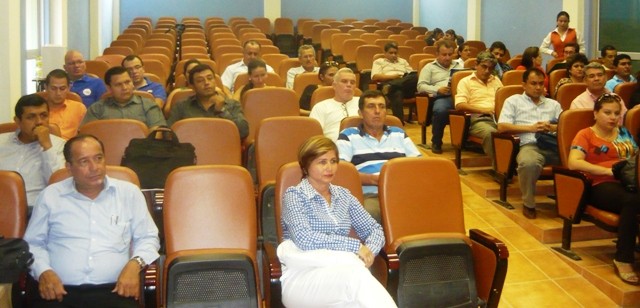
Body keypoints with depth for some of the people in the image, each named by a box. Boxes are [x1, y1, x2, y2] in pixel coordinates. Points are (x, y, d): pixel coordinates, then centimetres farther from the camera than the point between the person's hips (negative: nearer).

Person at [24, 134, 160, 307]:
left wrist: (135, 264, -6)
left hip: (113, 291, 1)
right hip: (59, 291, 0)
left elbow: (148, 238, 14)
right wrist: (43, 271, -4)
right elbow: (33, 243, 16)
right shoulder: (50, 196, 12)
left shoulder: (129, 193, 12)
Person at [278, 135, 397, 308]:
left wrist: (368, 251, -8)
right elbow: (304, 239, -14)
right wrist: (355, 246, -16)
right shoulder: (294, 195, 1)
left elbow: (374, 229, 16)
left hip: (341, 271, 4)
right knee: (355, 273, -36)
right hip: (301, 277, -4)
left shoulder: (343, 195, 18)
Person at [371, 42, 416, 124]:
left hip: (407, 86, 4)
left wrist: (407, 77, 0)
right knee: (397, 93, -44)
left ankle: (390, 87, -54)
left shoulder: (403, 61, 36)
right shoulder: (379, 62, 22)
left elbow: (412, 73, 26)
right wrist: (392, 76, -7)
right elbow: (375, 77, 4)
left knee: (414, 77, -35)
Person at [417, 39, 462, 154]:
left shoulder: (458, 66, 31)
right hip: (441, 97, -2)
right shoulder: (430, 67, 19)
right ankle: (436, 142, -16)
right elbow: (421, 86, 6)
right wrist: (438, 90, -9)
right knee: (440, 110, -40)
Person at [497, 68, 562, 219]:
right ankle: (529, 204, -17)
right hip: (530, 145, -4)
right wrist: (530, 128, -3)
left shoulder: (553, 104, 31)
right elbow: (502, 127, 3)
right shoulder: (513, 101, 18)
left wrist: (553, 128, -1)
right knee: (529, 163, -41)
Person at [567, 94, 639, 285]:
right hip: (603, 185, -4)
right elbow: (573, 162, -7)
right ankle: (623, 260, -29)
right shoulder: (586, 135, 10)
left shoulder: (624, 133, 27)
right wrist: (609, 170, -12)